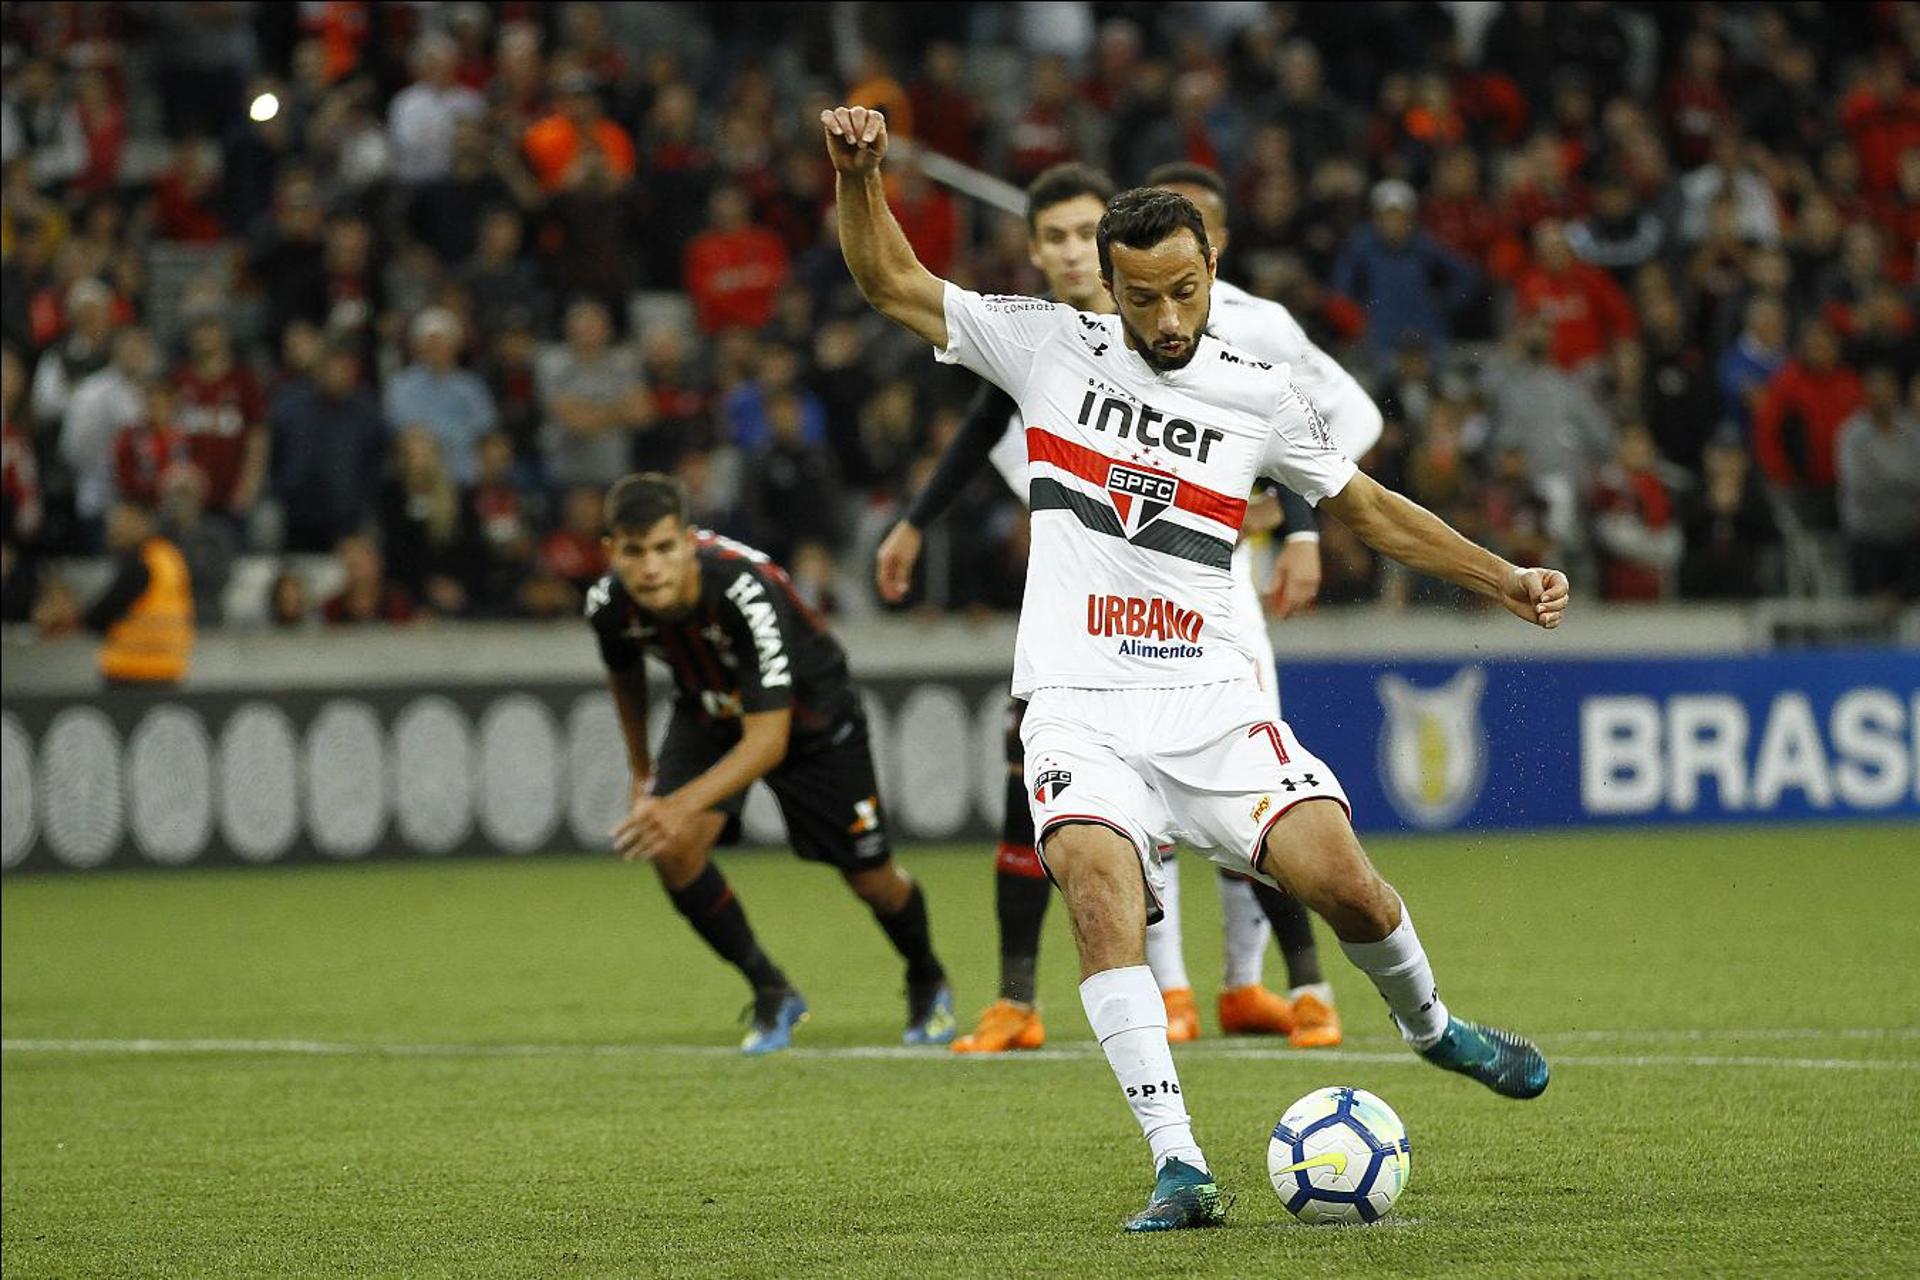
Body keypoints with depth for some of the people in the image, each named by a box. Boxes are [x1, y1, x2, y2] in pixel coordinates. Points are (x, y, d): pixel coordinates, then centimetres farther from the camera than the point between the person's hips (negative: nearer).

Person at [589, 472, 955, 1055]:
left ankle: (927, 981, 41)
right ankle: (772, 994, -1)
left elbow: (770, 738, -45)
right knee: (672, 849, -22)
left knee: (872, 878, 6)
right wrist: (642, 770, 13)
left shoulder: (747, 592, -43)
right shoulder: (609, 604, -26)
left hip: (808, 714, -3)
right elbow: (624, 672, 1)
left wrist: (687, 803, -58)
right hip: (710, 711, 3)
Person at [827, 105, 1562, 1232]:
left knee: (1338, 878, -16)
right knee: (1100, 892, -26)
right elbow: (893, 284, 10)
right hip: (1080, 708, -1)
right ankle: (1180, 1169, -27)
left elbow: (1367, 507, 19)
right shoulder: (1050, 346, 5)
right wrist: (860, 174, -6)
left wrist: (1504, 580, 14)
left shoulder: (1261, 396, 6)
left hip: (1210, 703, 1)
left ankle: (1429, 1023, 19)